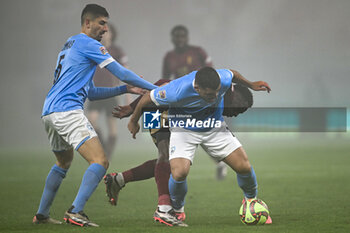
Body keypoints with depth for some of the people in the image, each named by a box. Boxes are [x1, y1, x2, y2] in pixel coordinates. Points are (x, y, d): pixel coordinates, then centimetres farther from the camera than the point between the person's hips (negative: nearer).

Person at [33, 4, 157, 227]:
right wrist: (156, 89, 3)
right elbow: (122, 73, -5)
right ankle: (76, 211, -25)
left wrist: (126, 89, 21)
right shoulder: (88, 45, -3)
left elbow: (90, 92, 27)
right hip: (67, 110, -10)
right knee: (100, 161, -15)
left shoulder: (70, 45, 26)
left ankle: (42, 214, 30)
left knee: (64, 161, 30)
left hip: (49, 112, 10)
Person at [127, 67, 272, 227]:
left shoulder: (223, 80, -27)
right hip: (184, 129, -3)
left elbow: (233, 74, 1)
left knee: (244, 167, -5)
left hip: (214, 128, 3)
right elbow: (148, 98, -18)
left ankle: (251, 200, 29)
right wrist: (134, 121, -1)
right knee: (179, 173, -25)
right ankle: (177, 210, 7)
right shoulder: (177, 91, -36)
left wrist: (251, 85, 18)